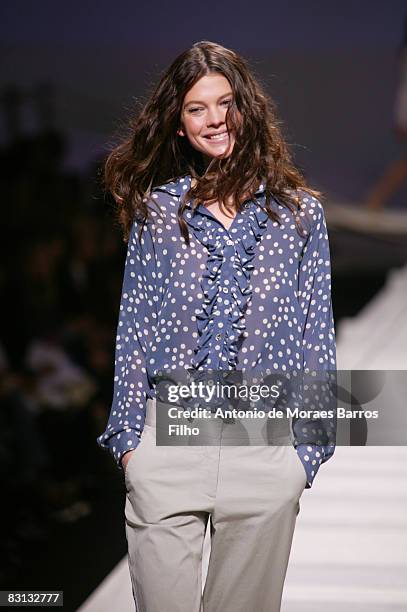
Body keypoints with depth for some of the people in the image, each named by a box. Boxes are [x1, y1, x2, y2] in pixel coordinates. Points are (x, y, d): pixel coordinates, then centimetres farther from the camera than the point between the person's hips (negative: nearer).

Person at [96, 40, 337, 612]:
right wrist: (129, 437, 3)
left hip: (266, 449, 0)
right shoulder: (156, 211, 6)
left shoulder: (298, 212, 5)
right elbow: (134, 328, 8)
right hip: (167, 441, 0)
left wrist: (308, 447, 3)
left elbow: (316, 332, 6)